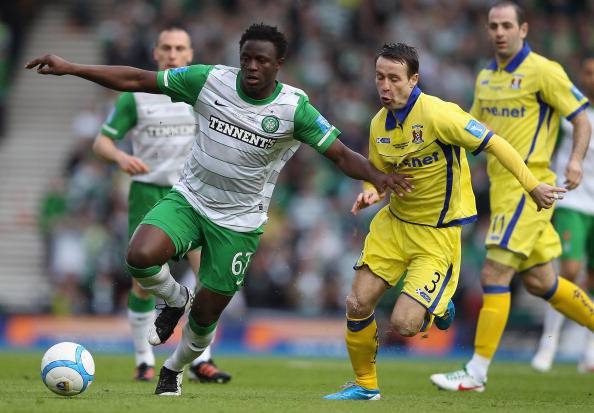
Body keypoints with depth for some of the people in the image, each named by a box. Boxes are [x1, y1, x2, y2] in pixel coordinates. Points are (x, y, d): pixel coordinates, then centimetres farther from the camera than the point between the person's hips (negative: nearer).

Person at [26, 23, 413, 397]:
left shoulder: (295, 108, -14)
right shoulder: (211, 80, -10)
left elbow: (341, 154, -15)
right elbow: (137, 80, -6)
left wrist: (375, 175, -37)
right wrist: (71, 68, -11)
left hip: (239, 222, -1)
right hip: (189, 198, 1)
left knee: (205, 316, 5)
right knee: (140, 256, -28)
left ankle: (174, 369, 40)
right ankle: (175, 299, 8)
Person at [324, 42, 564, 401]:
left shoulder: (437, 114, -22)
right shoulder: (379, 124, 0)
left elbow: (495, 144, -17)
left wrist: (533, 187, -15)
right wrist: (370, 193, -8)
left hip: (438, 234, -6)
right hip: (394, 223, 6)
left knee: (404, 325, -15)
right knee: (358, 305, -1)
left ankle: (438, 307, 22)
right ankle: (365, 385, 21)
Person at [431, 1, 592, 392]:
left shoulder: (543, 71, -9)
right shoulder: (486, 77, 13)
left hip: (528, 184, -8)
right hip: (501, 185, 8)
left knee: (495, 274, -12)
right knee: (539, 281, 11)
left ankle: (477, 372, -9)